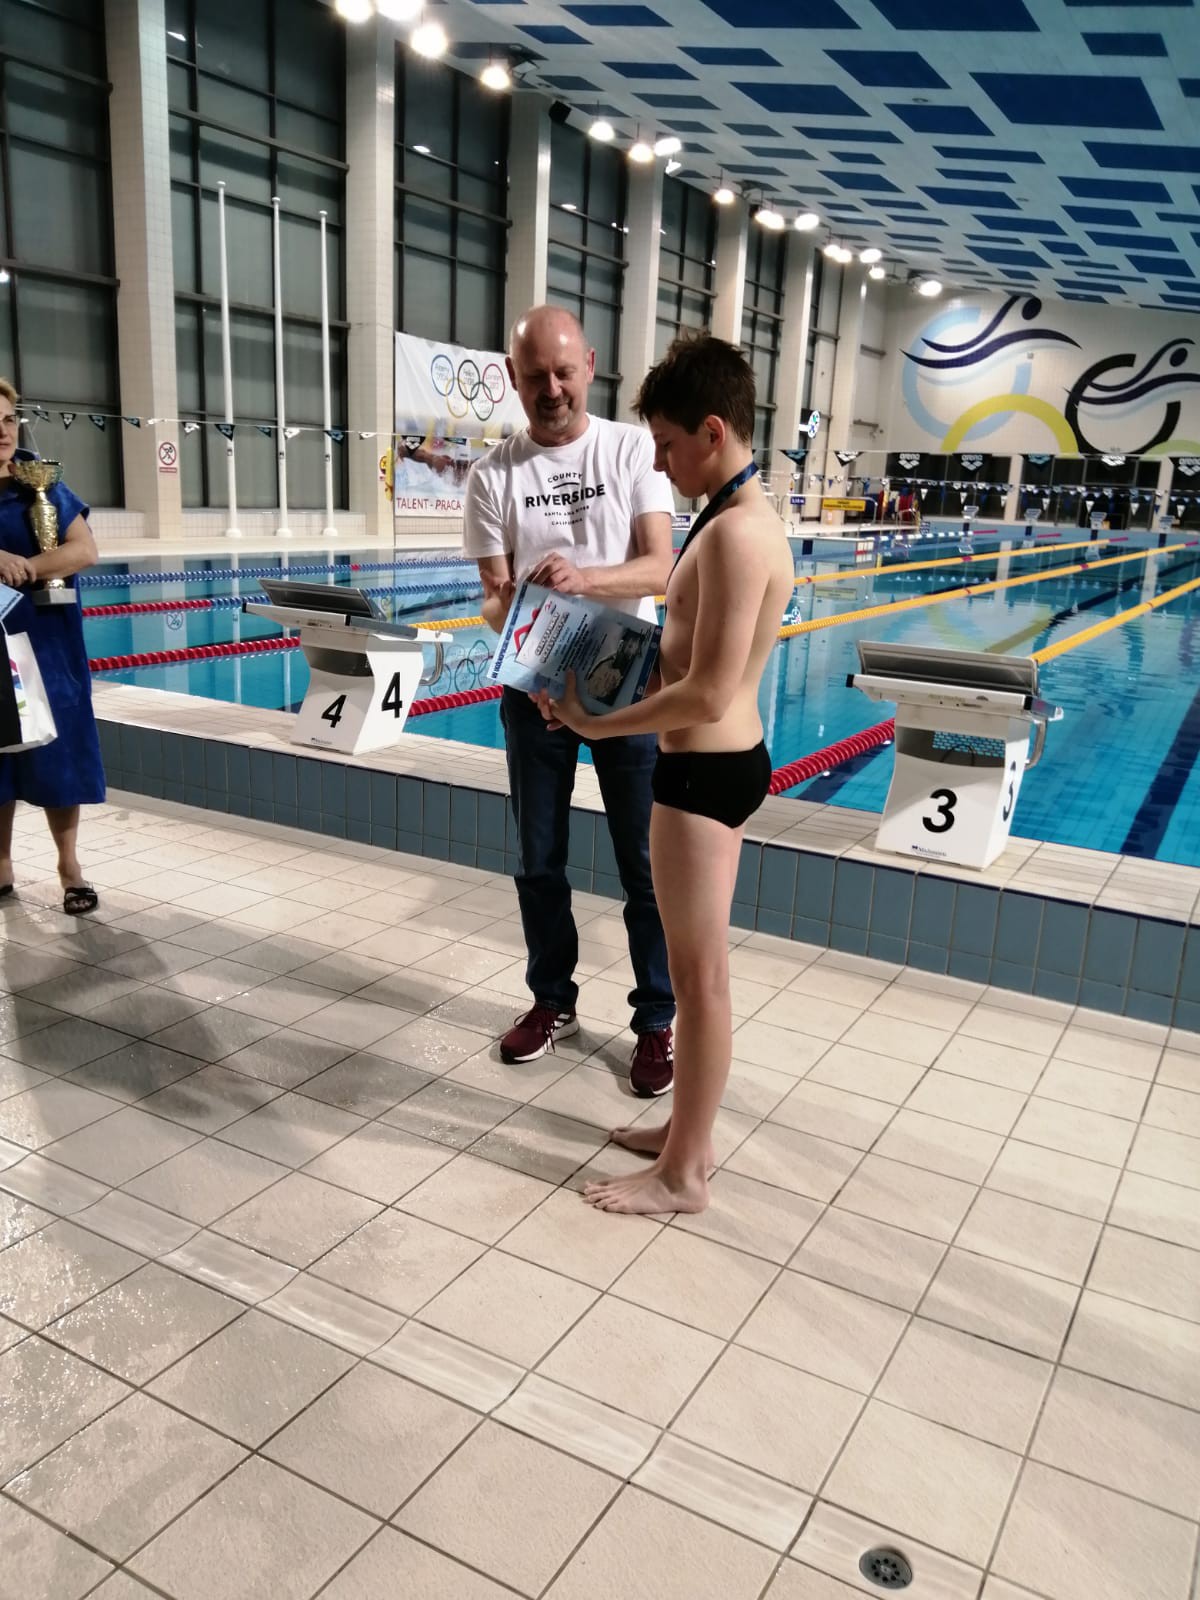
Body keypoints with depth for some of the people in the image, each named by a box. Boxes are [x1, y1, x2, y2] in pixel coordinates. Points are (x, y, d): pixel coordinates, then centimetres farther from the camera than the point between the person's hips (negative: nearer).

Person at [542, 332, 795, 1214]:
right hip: (722, 762, 10)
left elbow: (707, 694, -24)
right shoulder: (748, 515, 12)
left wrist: (595, 724, -14)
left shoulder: (734, 532, -21)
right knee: (698, 967, 19)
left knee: (700, 976, 2)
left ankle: (681, 1175, 18)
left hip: (705, 771, -10)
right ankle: (689, 1131, 35)